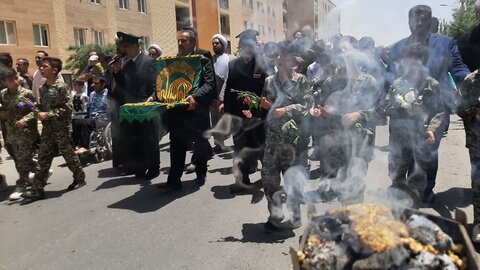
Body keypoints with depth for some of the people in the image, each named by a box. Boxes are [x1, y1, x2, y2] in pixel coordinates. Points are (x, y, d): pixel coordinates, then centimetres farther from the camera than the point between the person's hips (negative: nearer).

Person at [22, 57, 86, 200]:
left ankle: (80, 178, 23)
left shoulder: (61, 86, -12)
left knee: (68, 154, 4)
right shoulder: (43, 88, 11)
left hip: (61, 128, -7)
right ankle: (37, 189, 9)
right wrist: (37, 112, -1)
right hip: (48, 128, 7)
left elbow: (67, 107, -17)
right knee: (43, 157, 5)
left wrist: (48, 115, -19)